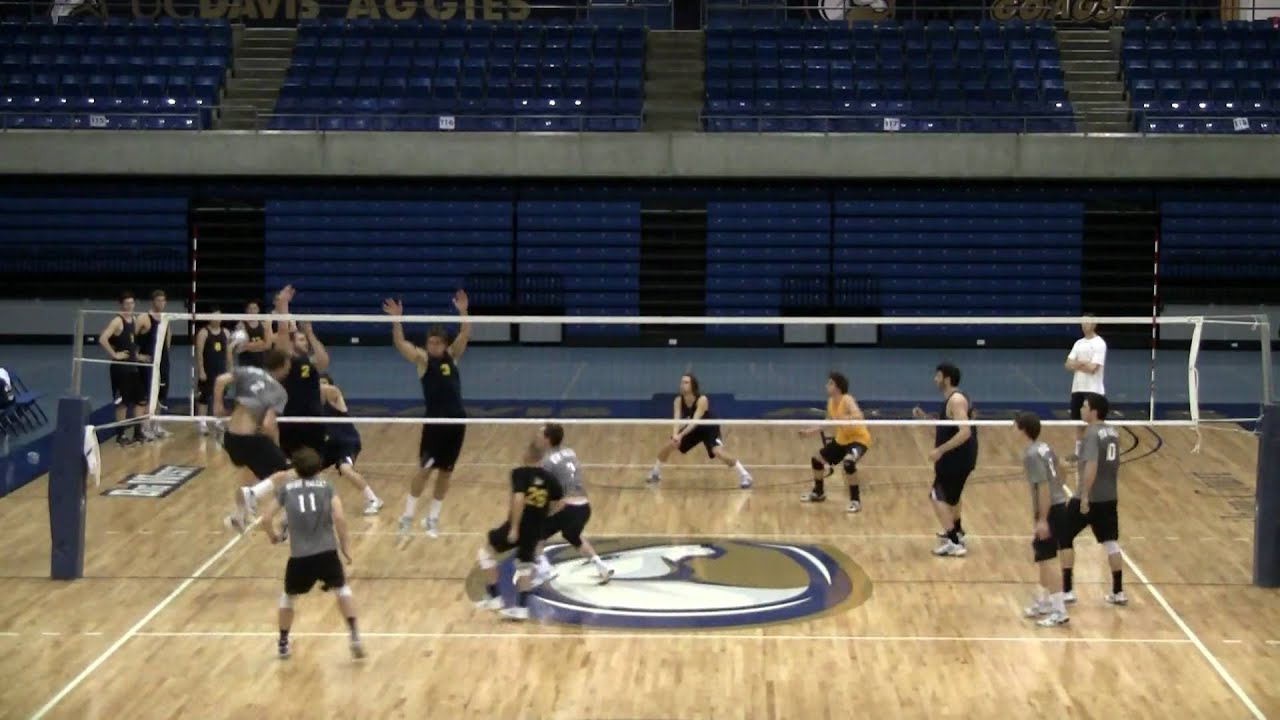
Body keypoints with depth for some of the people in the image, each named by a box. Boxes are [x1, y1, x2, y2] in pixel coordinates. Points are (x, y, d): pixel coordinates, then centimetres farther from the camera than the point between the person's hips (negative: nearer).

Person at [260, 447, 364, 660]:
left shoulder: (286, 488, 11)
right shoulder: (326, 487, 8)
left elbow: (268, 518, 12)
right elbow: (339, 518, -5)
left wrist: (273, 535, 33)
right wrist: (345, 546, 5)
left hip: (299, 555, 1)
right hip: (327, 552, -1)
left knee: (288, 596, 25)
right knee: (341, 589, 21)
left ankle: (283, 643, 30)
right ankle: (354, 636, 7)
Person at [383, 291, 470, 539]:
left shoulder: (452, 356, 6)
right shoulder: (422, 359, -3)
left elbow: (465, 335, -7)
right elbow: (400, 343, -18)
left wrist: (463, 312, -22)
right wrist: (396, 320, -33)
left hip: (457, 420, 4)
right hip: (434, 420, -4)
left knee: (446, 471, 9)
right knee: (425, 469, -7)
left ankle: (433, 518, 20)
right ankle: (408, 515, 5)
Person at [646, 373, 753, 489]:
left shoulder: (702, 400, -34)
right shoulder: (678, 400, -18)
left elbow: (695, 421, -41)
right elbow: (676, 419, -28)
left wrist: (681, 435, -52)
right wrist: (675, 434, -49)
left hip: (709, 429, -5)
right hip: (693, 429, 5)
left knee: (718, 452, -29)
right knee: (668, 446, -1)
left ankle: (744, 475, -16)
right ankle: (655, 473, 23)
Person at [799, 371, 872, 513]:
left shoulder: (847, 400, -25)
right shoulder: (830, 402, -1)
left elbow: (858, 416, -43)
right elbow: (828, 422, 15)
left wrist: (847, 419, -62)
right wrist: (811, 430, 9)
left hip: (859, 438, -9)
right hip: (841, 439, 9)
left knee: (848, 463, -37)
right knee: (816, 460, 14)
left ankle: (855, 500, -21)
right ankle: (818, 492, 39)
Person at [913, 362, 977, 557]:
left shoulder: (956, 400, -20)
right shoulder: (951, 400, 12)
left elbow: (965, 432, -30)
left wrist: (940, 450, -30)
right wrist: (924, 419, 9)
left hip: (957, 459, -11)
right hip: (957, 458, 11)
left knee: (938, 497, -13)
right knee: (951, 495, 30)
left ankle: (954, 542, -16)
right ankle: (956, 531, 50)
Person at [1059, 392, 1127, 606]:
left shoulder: (1092, 433, -17)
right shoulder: (1112, 432, 8)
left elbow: (1091, 467, -27)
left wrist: (1084, 496, -26)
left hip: (1089, 498, -8)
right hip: (1109, 498, 8)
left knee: (1064, 539, 5)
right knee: (1111, 543, 11)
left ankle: (1067, 590, 5)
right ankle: (1118, 592, 14)